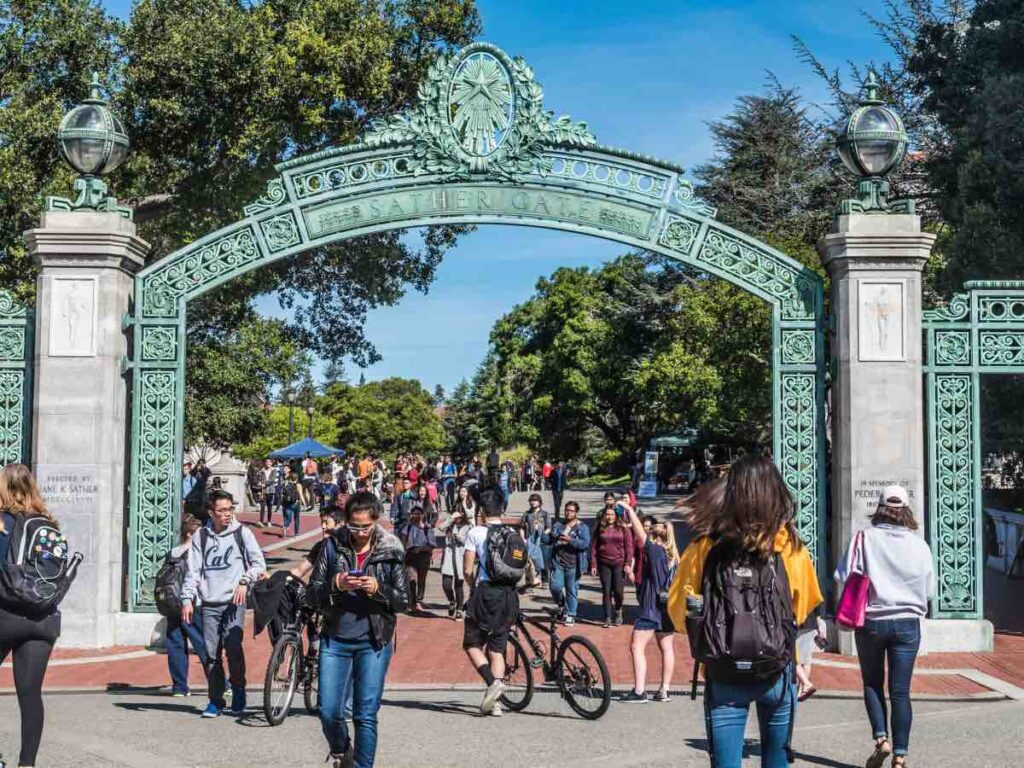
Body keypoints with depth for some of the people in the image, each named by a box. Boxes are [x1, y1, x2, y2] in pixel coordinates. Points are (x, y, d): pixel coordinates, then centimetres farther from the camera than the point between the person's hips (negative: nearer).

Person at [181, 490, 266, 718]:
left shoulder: (242, 532, 3)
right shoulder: (201, 536, 9)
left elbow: (259, 562, 2)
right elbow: (193, 570, 11)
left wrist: (245, 581, -13)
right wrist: (187, 599, 2)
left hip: (233, 601, -2)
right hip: (209, 604, 2)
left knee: (233, 646, -16)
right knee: (211, 654, 1)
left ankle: (238, 688, 7)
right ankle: (216, 700, 13)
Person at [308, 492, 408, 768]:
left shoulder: (391, 551, -2)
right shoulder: (333, 547, 0)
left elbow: (404, 600, -1)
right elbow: (313, 593, 1)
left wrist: (378, 589, -19)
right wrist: (336, 584, -19)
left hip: (374, 643, -1)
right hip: (335, 640, 1)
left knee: (366, 715, -1)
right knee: (328, 712, 3)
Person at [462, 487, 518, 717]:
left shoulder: (476, 532, -3)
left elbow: (467, 570, -4)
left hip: (485, 593, -4)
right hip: (509, 595, 4)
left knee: (472, 643, 8)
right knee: (497, 649, 10)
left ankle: (492, 682, -14)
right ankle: (494, 702, 5)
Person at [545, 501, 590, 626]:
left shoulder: (582, 527, 1)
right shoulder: (557, 525, 13)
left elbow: (585, 544, -12)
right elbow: (548, 540, 15)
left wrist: (570, 540, -24)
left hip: (573, 565, -3)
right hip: (558, 562, 3)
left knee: (572, 590, 2)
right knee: (555, 587, -4)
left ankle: (570, 615, 12)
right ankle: (562, 605, 26)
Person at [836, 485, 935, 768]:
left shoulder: (864, 539, -8)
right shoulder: (919, 544, -3)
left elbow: (843, 577, -9)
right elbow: (930, 590, 3)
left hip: (871, 622, -1)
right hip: (908, 624, 1)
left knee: (872, 684, 17)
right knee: (900, 691, 6)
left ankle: (881, 738, 1)